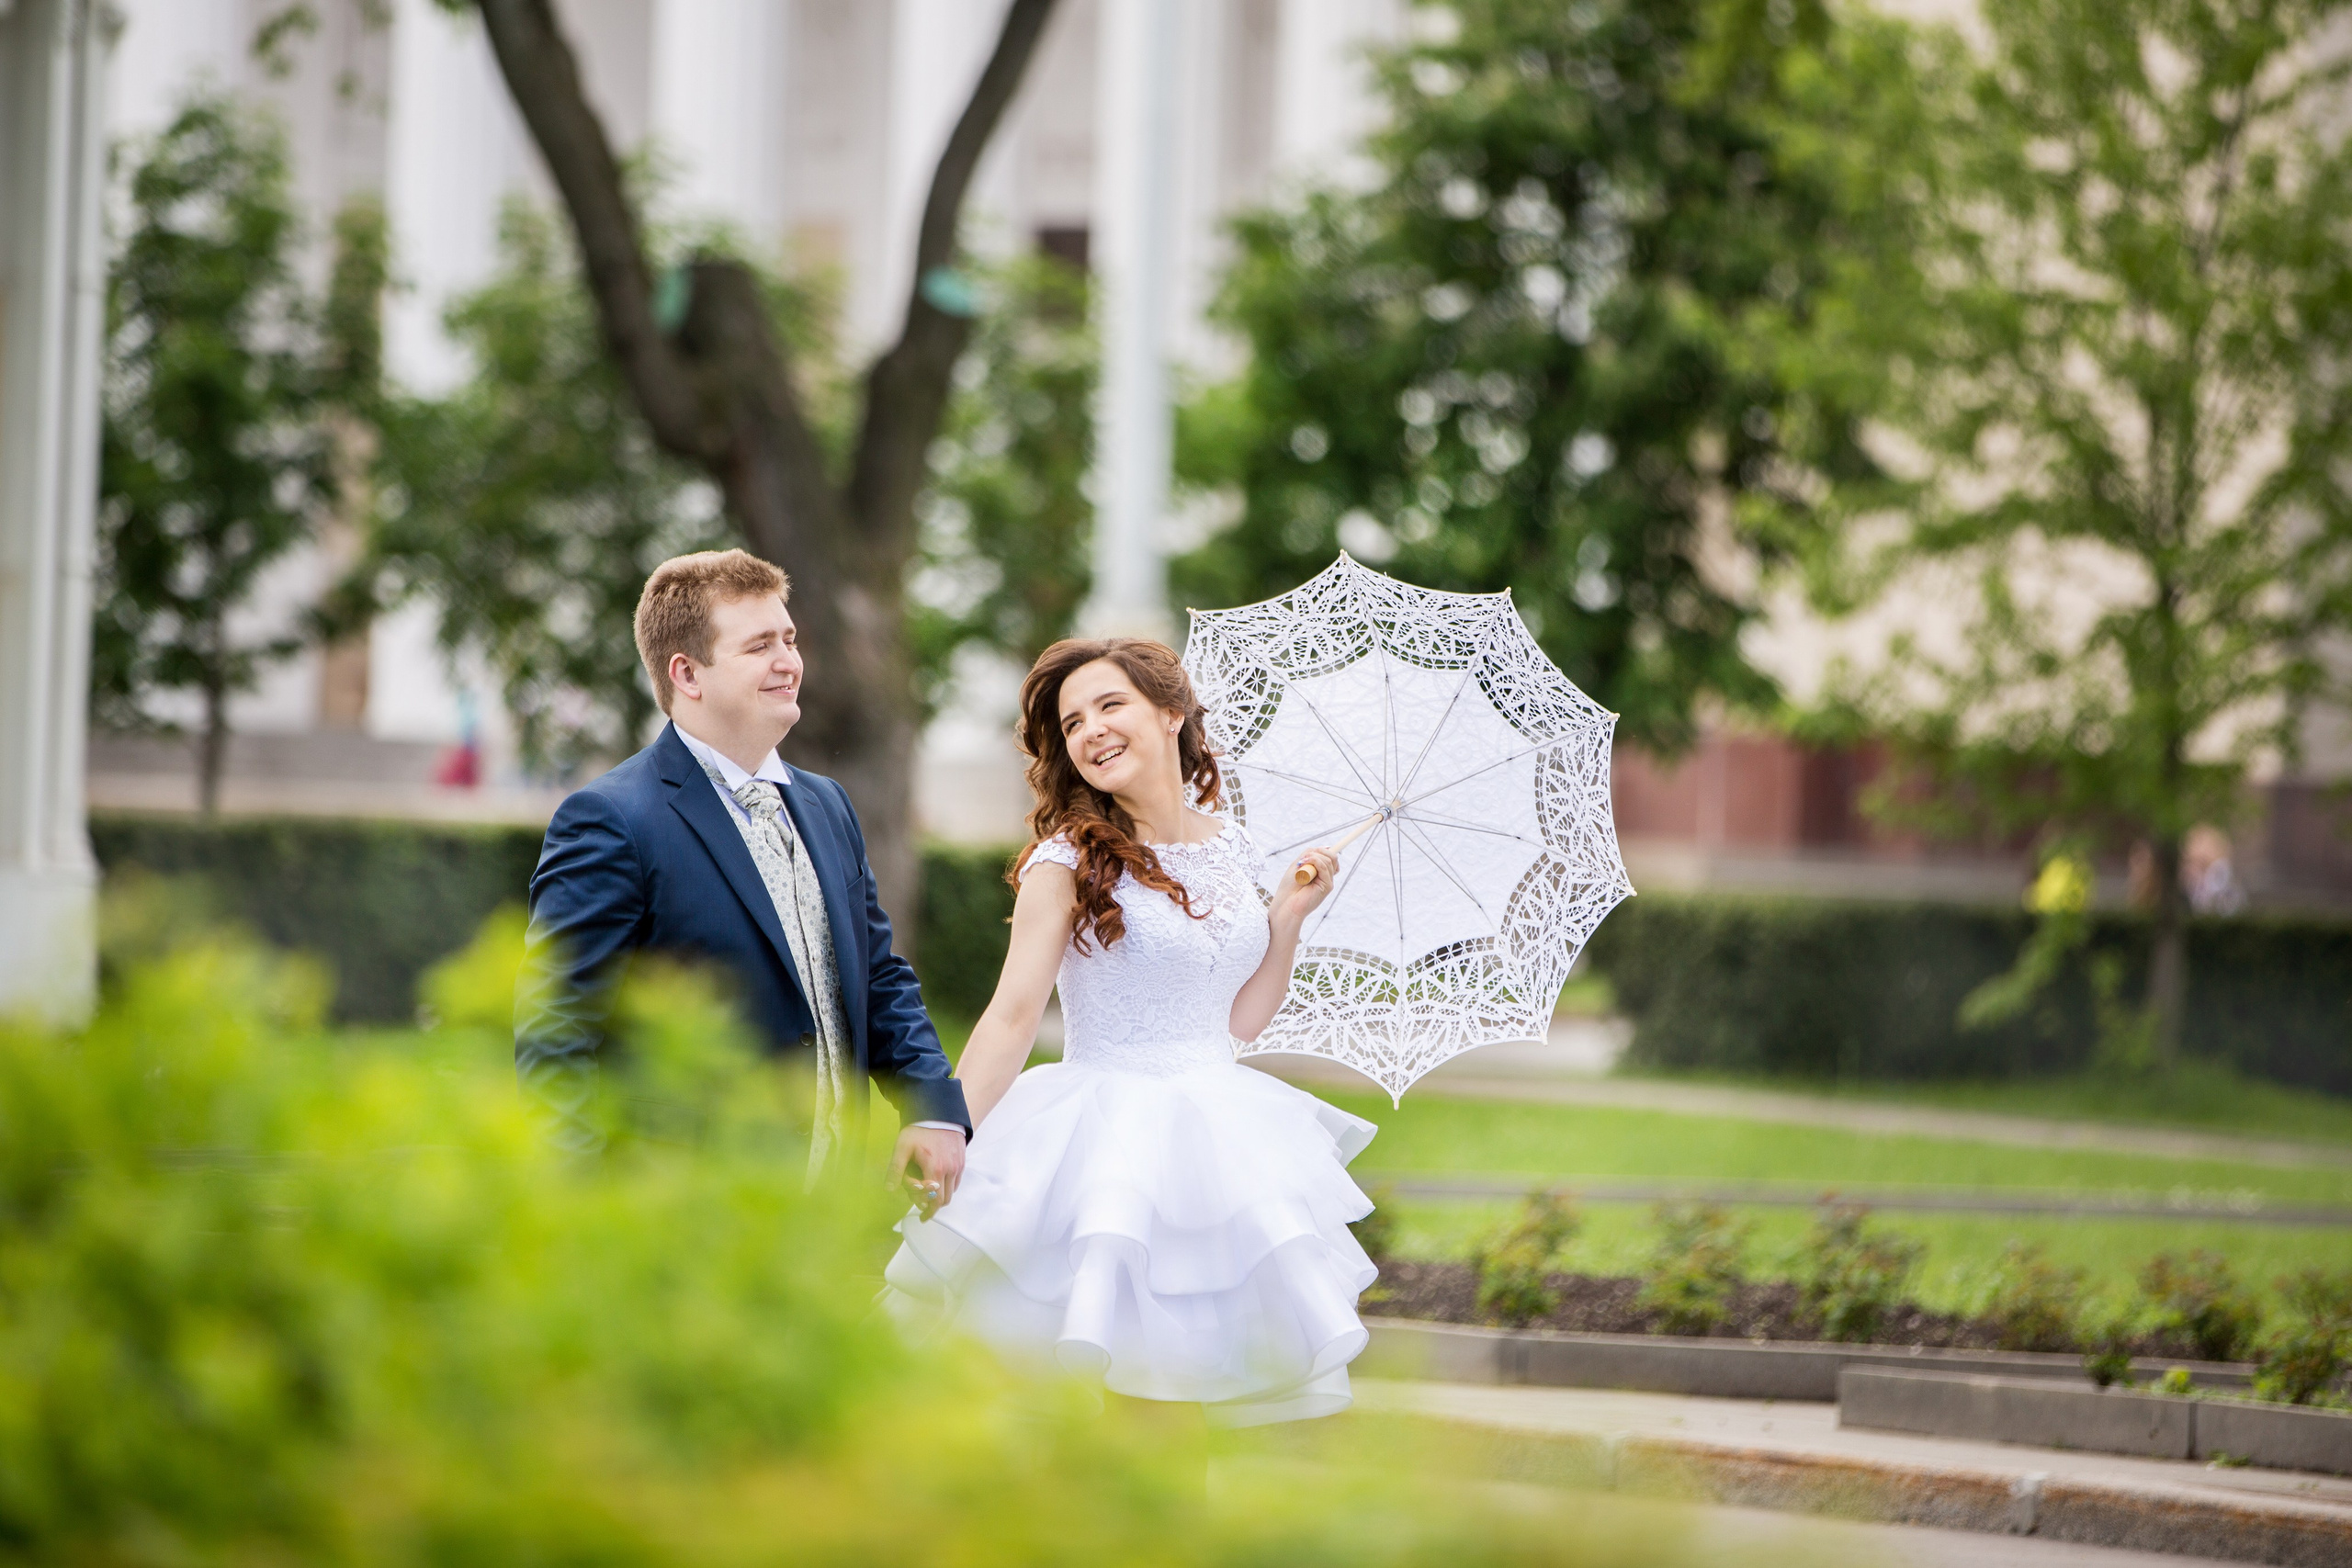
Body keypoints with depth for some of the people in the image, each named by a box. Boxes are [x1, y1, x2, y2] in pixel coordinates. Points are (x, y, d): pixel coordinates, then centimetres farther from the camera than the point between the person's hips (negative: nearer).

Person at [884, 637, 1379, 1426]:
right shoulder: (1067, 862, -6)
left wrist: (1289, 915, 5)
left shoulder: (1231, 850, 10)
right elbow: (1013, 1015, -9)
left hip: (1220, 1131, 5)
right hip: (1107, 1146, -5)